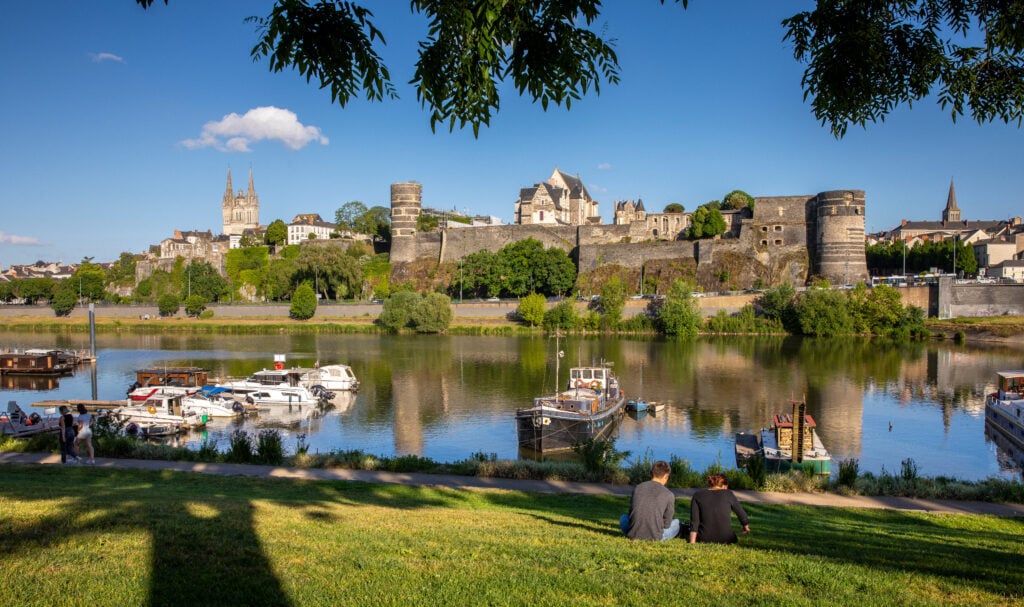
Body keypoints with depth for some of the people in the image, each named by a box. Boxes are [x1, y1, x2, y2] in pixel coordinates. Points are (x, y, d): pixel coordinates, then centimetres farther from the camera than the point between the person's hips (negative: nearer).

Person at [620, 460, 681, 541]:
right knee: (677, 522, 24)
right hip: (655, 537, -1)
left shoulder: (637, 488, 6)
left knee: (623, 518, 33)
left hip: (634, 535, 1)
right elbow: (666, 523, 4)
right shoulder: (669, 495, -3)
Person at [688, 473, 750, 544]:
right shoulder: (728, 494, 0)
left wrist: (692, 542, -9)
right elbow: (741, 512, 14)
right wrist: (746, 526, 34)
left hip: (704, 539, 0)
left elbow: (694, 520, -7)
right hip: (725, 539, 0)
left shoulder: (697, 495, 1)